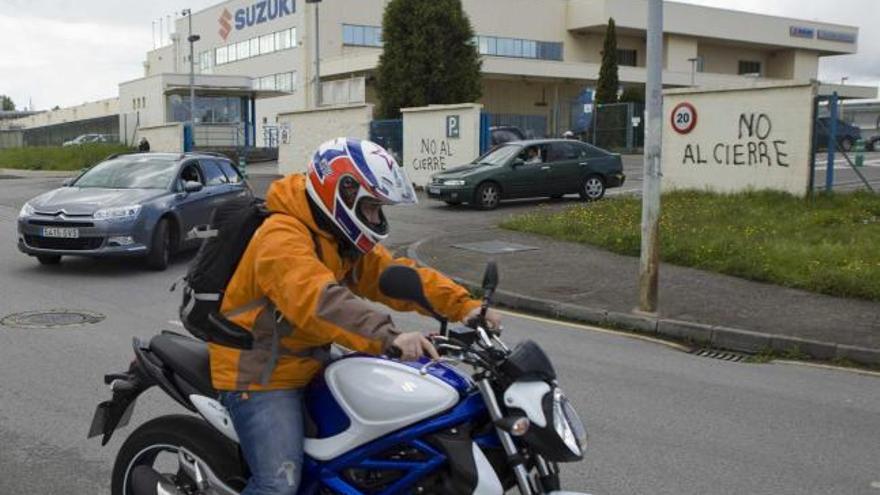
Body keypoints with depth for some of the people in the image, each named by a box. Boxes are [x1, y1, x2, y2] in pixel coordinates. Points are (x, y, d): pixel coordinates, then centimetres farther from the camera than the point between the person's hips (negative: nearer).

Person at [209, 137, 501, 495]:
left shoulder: (345, 240, 8)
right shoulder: (282, 237, -24)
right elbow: (319, 301, -40)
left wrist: (464, 306, -12)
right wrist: (388, 337, -51)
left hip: (309, 367, 9)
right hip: (260, 374, -9)